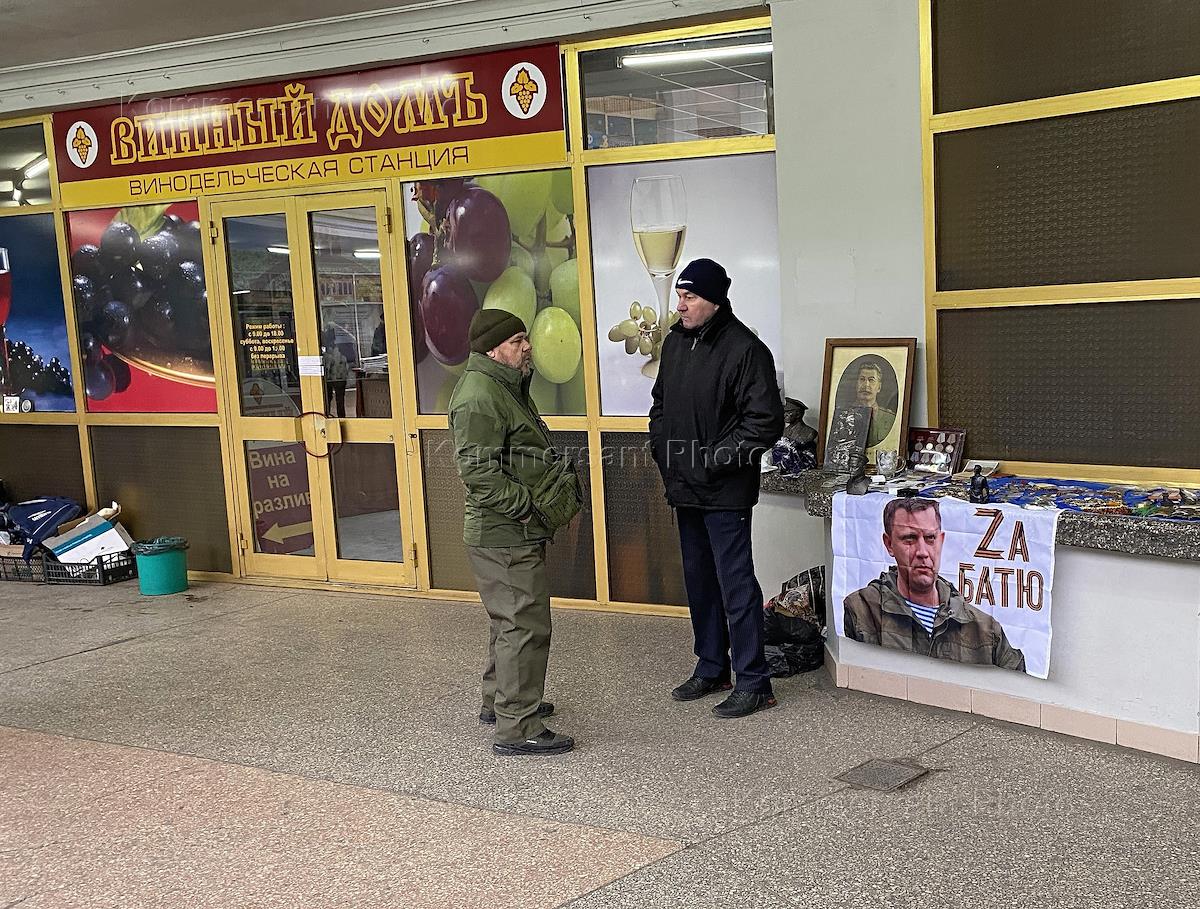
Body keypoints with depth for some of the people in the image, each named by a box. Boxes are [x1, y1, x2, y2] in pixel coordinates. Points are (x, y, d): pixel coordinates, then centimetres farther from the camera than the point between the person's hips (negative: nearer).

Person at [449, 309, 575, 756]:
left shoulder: (506, 387, 16)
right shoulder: (479, 397, -19)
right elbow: (479, 473, -25)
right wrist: (532, 507, -23)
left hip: (514, 534, 11)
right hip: (505, 538, -11)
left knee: (510, 620, 22)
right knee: (526, 626, -8)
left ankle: (498, 701, 36)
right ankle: (516, 728, -1)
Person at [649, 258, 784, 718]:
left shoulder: (744, 349, -15)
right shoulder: (675, 342, 9)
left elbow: (766, 422, -18)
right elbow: (660, 403, 22)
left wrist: (715, 460, -18)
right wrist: (661, 449, 9)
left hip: (724, 491, -8)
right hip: (684, 489, 8)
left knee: (736, 585, -4)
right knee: (699, 580, 17)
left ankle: (753, 683, 6)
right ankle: (711, 668, 30)